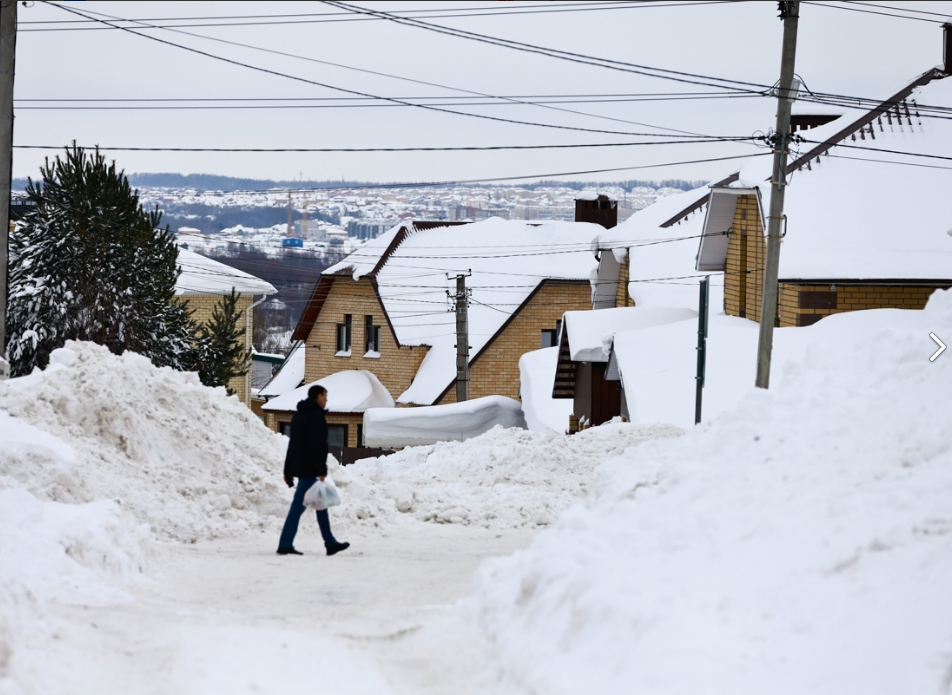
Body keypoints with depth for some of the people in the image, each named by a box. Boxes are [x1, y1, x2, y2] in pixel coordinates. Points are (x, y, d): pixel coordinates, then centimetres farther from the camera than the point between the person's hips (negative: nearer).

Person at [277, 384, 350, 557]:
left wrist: (288, 471, 22)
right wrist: (321, 470, -20)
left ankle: (330, 543, 15)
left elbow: (293, 444, 20)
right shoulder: (316, 415, -11)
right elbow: (317, 445, -20)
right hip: (309, 469, -10)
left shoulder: (299, 415, 18)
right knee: (299, 505, -8)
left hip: (298, 466, 10)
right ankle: (285, 545, -8)